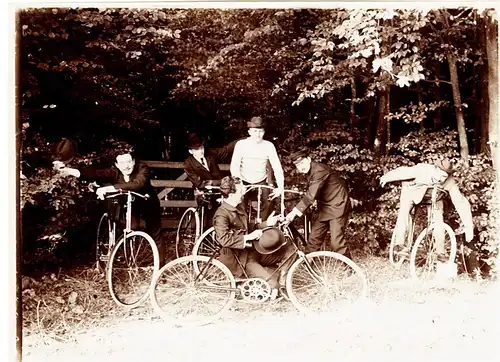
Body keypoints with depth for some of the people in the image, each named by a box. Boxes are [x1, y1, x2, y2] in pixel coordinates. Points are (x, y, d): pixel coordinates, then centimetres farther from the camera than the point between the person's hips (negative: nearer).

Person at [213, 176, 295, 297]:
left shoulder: (240, 207, 11)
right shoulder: (222, 214, -19)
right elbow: (224, 239, -30)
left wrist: (266, 224, 10)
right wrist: (248, 237, -25)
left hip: (252, 250, 9)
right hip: (239, 260, -9)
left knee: (290, 249, -2)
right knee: (272, 286, -24)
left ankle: (278, 278, 1)